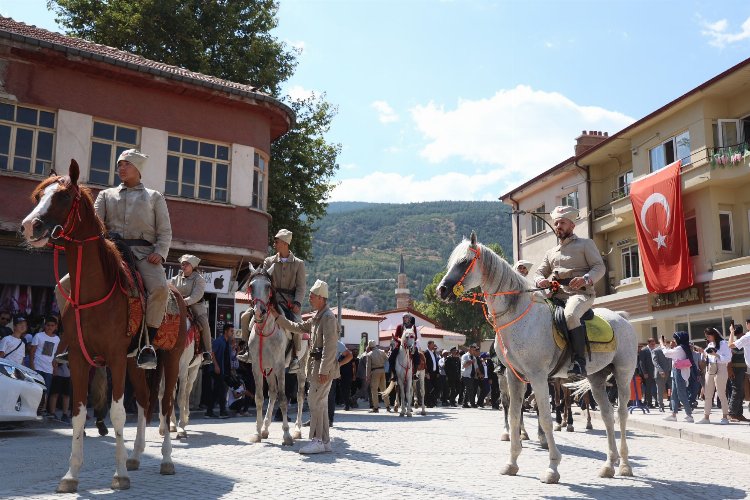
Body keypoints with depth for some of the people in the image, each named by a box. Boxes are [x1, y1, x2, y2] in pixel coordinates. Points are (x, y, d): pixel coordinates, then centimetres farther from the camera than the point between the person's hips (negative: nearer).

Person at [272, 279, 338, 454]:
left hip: (324, 367, -10)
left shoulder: (328, 317, -15)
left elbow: (330, 347, -21)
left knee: (315, 402, -8)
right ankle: (325, 441, 20)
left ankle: (317, 441, -3)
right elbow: (298, 327, 27)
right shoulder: (317, 317, 17)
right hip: (316, 365, 10)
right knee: (320, 403, 13)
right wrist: (278, 317, 24)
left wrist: (323, 371, -24)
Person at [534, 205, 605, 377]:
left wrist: (585, 279, -20)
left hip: (580, 293, -6)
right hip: (556, 295, 6)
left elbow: (599, 267, 2)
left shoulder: (585, 243, 13)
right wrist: (540, 281, -6)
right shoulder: (550, 252, 28)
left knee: (570, 315, -37)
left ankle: (580, 363, -35)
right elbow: (540, 272, 21)